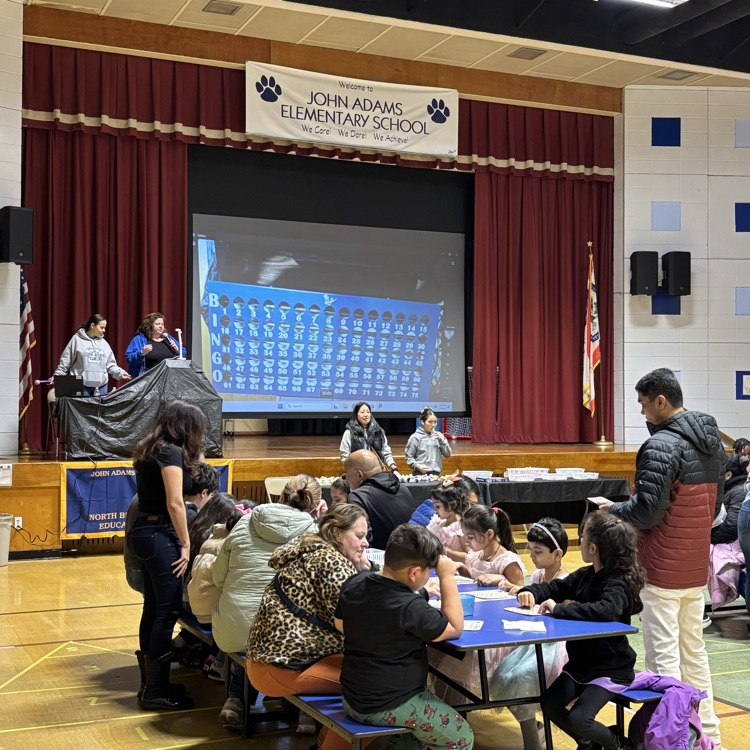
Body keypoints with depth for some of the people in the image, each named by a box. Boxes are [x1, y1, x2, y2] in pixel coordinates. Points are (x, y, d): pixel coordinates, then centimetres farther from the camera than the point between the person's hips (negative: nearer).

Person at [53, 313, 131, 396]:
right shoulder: (77, 340, 0)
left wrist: (120, 373, -1)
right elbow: (65, 362, 2)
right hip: (81, 386, -4)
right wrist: (57, 376, -4)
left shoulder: (104, 343, 12)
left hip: (101, 387, 4)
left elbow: (110, 364, 13)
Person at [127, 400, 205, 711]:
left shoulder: (151, 450, 14)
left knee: (153, 609, 15)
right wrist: (186, 543, -14)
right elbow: (174, 503, -20)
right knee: (167, 611, -4)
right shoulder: (172, 452, -14)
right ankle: (156, 691, 2)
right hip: (160, 535, -10)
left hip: (144, 532, 10)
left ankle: (150, 683, 23)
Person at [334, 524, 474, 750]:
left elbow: (340, 625, 12)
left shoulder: (353, 585, -7)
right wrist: (447, 577, -13)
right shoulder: (410, 608, -28)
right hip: (388, 708, -8)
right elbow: (455, 628, -13)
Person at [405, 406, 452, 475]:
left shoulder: (438, 435, 8)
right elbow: (409, 457, 0)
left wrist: (441, 440, -5)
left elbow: (447, 454, 7)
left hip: (436, 473, 3)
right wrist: (417, 466, -16)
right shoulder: (415, 437, -2)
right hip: (421, 474, -3)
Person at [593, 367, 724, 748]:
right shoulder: (712, 440, 9)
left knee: (663, 657, -3)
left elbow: (647, 512, -21)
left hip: (663, 569, -9)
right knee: (693, 651, 18)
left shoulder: (662, 445, -19)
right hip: (696, 566, 9)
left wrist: (613, 508, -4)